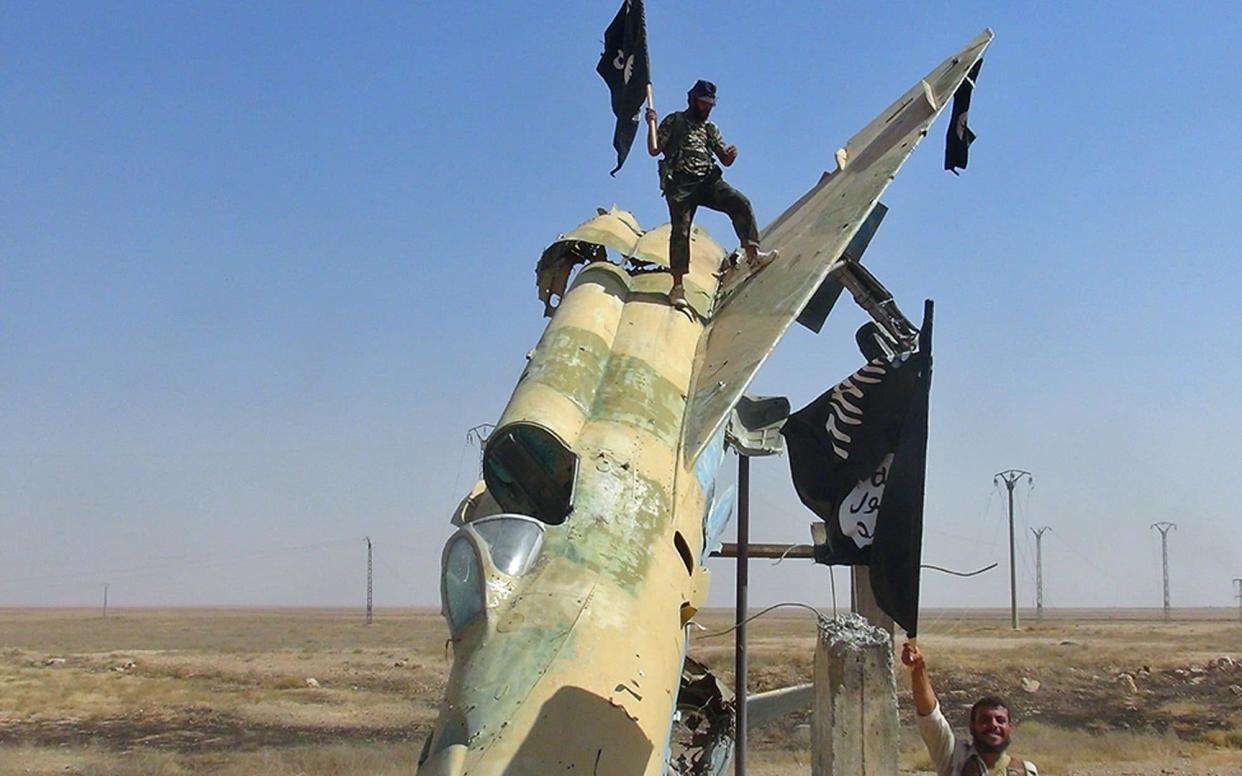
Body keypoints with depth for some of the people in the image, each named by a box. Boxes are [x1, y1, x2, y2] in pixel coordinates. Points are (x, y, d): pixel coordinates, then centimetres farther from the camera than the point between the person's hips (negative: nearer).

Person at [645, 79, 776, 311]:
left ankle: (752, 254, -24)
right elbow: (654, 150, 6)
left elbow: (725, 160, 19)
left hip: (709, 181, 4)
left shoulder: (710, 129, 24)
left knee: (741, 203, -20)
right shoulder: (673, 122, 12)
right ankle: (677, 287, -11)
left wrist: (731, 154, -4)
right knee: (681, 230, -13)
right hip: (681, 183, -4)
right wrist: (652, 124, -5)